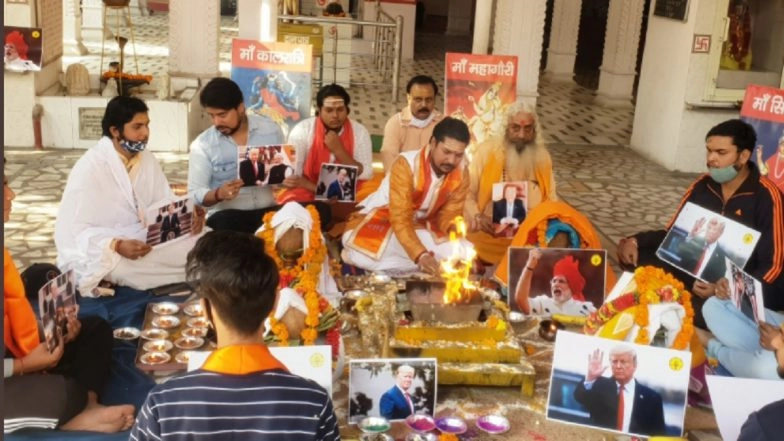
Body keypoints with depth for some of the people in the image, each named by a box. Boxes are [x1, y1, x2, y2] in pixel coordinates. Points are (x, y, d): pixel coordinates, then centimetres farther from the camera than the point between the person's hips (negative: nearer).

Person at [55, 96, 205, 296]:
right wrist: (117, 246, -34)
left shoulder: (147, 160, 7)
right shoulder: (90, 167, -14)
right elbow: (70, 230, -18)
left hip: (145, 242, 5)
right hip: (104, 253, -5)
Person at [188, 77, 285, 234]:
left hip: (270, 210, 2)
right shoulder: (202, 145, -1)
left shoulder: (270, 129, 5)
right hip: (227, 215, -1)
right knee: (224, 224, -35)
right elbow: (195, 193, -3)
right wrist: (218, 194, -24)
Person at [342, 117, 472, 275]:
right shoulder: (407, 165, -29)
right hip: (379, 219, -5)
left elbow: (449, 214, -5)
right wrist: (420, 255, -50)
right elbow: (400, 219, -35)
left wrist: (454, 228, -31)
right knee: (360, 254, -37)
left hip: (419, 226, 6)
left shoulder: (461, 173, -12)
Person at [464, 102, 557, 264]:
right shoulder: (486, 151, -4)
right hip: (489, 234, -3)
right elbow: (466, 192, -2)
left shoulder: (542, 157, 7)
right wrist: (477, 217, -20)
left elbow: (551, 199, 16)